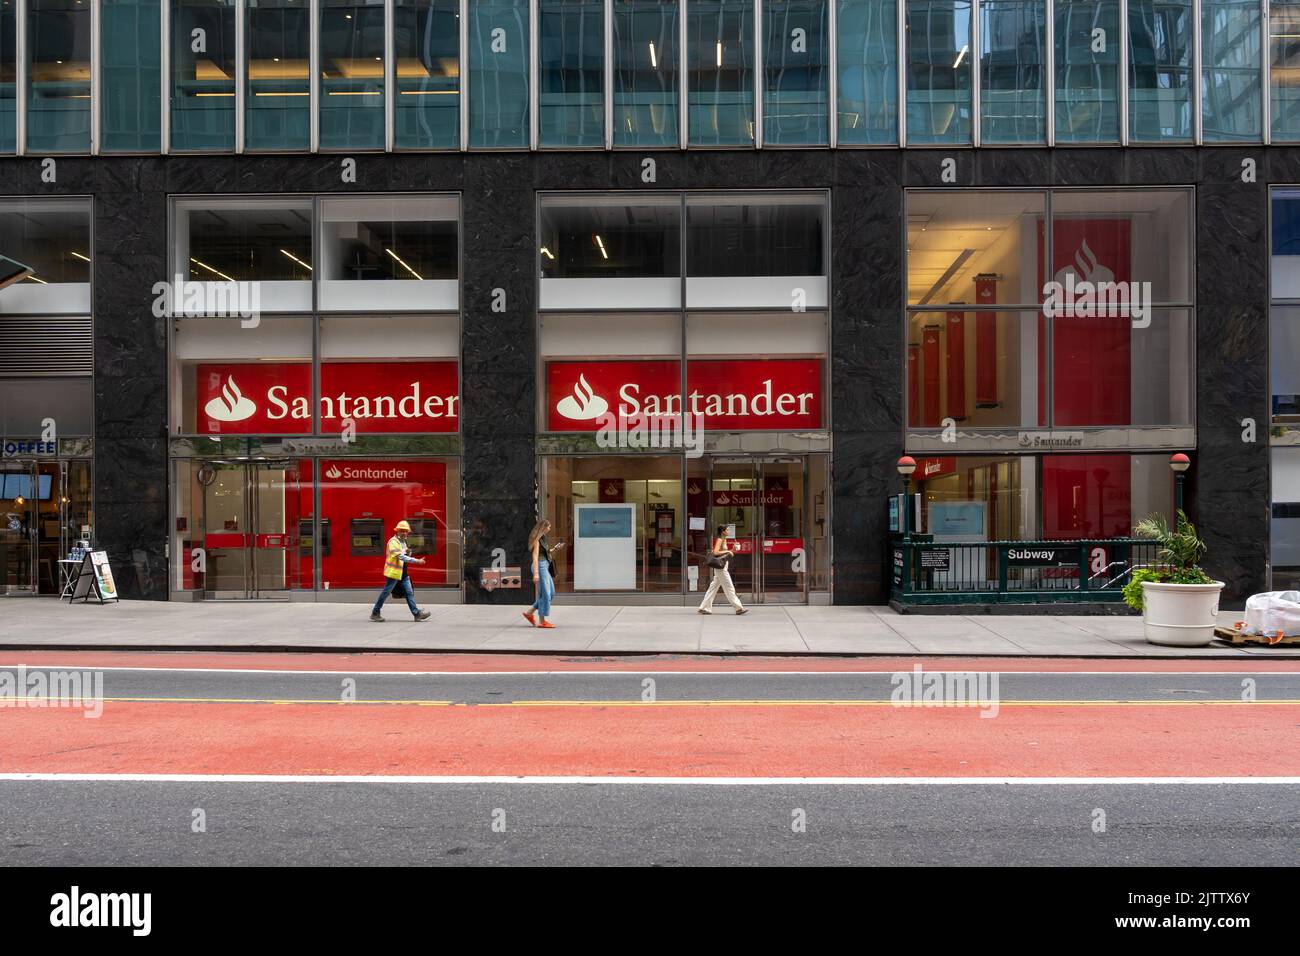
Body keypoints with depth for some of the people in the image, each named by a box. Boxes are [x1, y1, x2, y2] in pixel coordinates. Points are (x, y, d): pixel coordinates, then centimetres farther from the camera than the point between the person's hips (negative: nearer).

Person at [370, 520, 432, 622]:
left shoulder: (403, 542, 14)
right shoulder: (393, 542, -15)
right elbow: (400, 556, -27)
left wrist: (408, 552, -3)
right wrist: (417, 561, -31)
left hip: (403, 573, 8)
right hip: (394, 572, -8)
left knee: (409, 593, 4)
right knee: (386, 593, 1)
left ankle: (417, 614, 2)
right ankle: (375, 614, 12)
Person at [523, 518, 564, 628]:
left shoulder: (542, 538, 15)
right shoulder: (537, 539, -12)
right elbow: (535, 557, -19)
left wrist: (554, 548, 25)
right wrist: (536, 573, -24)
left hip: (545, 567, 10)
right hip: (540, 566, -10)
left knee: (551, 593, 12)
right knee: (545, 594, -7)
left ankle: (530, 612, 17)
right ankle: (542, 621, -1)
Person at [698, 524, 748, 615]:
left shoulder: (723, 540, 16)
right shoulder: (719, 540, -12)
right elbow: (715, 552, -23)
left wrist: (730, 551, 10)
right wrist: (727, 551, -17)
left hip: (723, 566, 10)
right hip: (720, 567, -10)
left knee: (714, 587, 9)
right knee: (729, 587, -6)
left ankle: (705, 608, 9)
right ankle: (738, 608, -4)